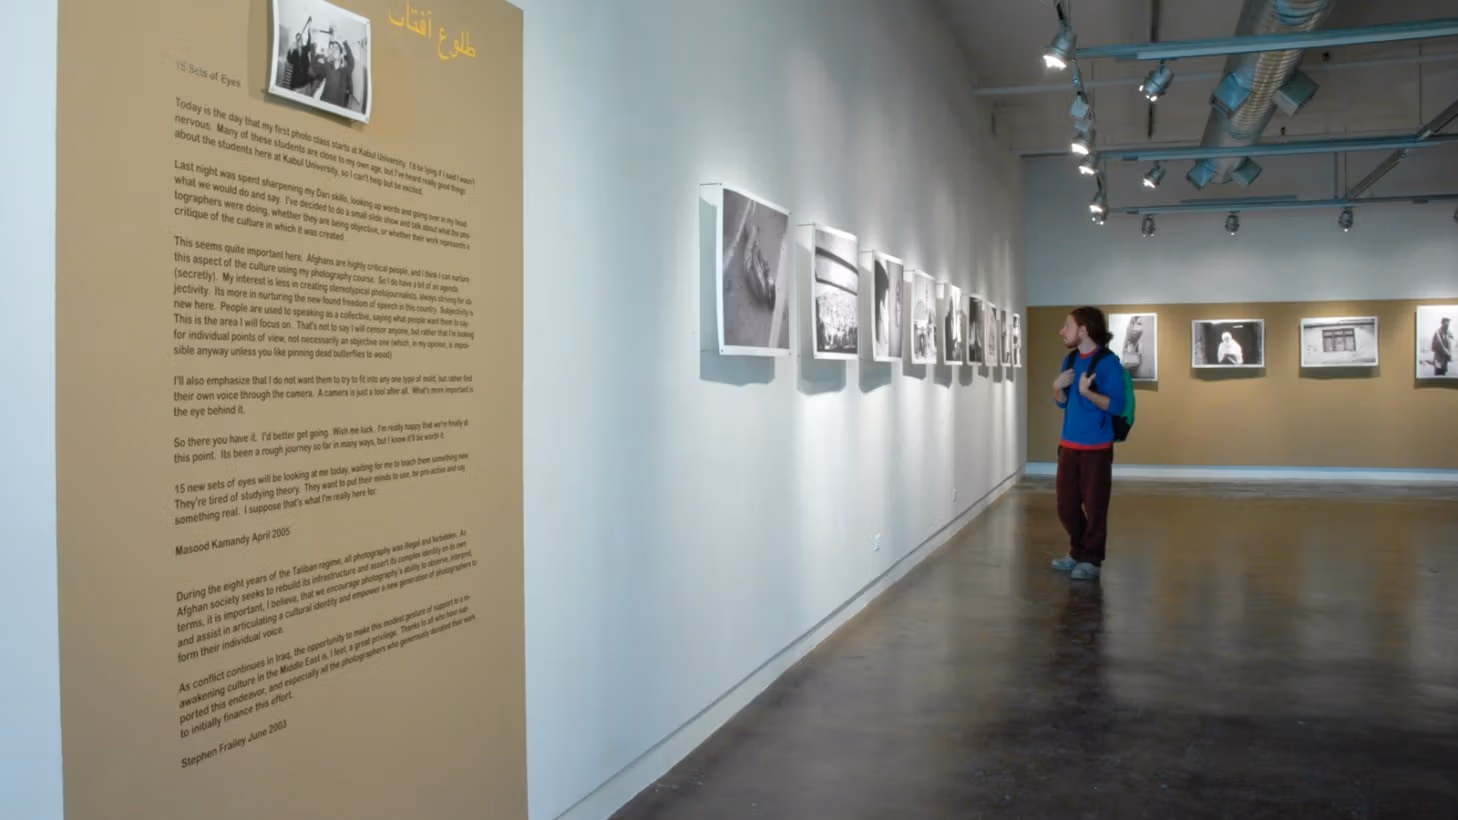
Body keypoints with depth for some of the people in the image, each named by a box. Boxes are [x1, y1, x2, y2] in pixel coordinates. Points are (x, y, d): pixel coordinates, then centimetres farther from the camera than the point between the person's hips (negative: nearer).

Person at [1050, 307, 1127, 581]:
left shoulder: (1108, 361, -12)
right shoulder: (1072, 359, 9)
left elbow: (1116, 405, -17)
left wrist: (1086, 391, -29)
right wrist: (1057, 387, -5)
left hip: (1096, 447, -7)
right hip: (1069, 445, 7)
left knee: (1094, 506, 1)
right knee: (1066, 505, 12)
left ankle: (1092, 560, 13)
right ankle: (1078, 552, 28)